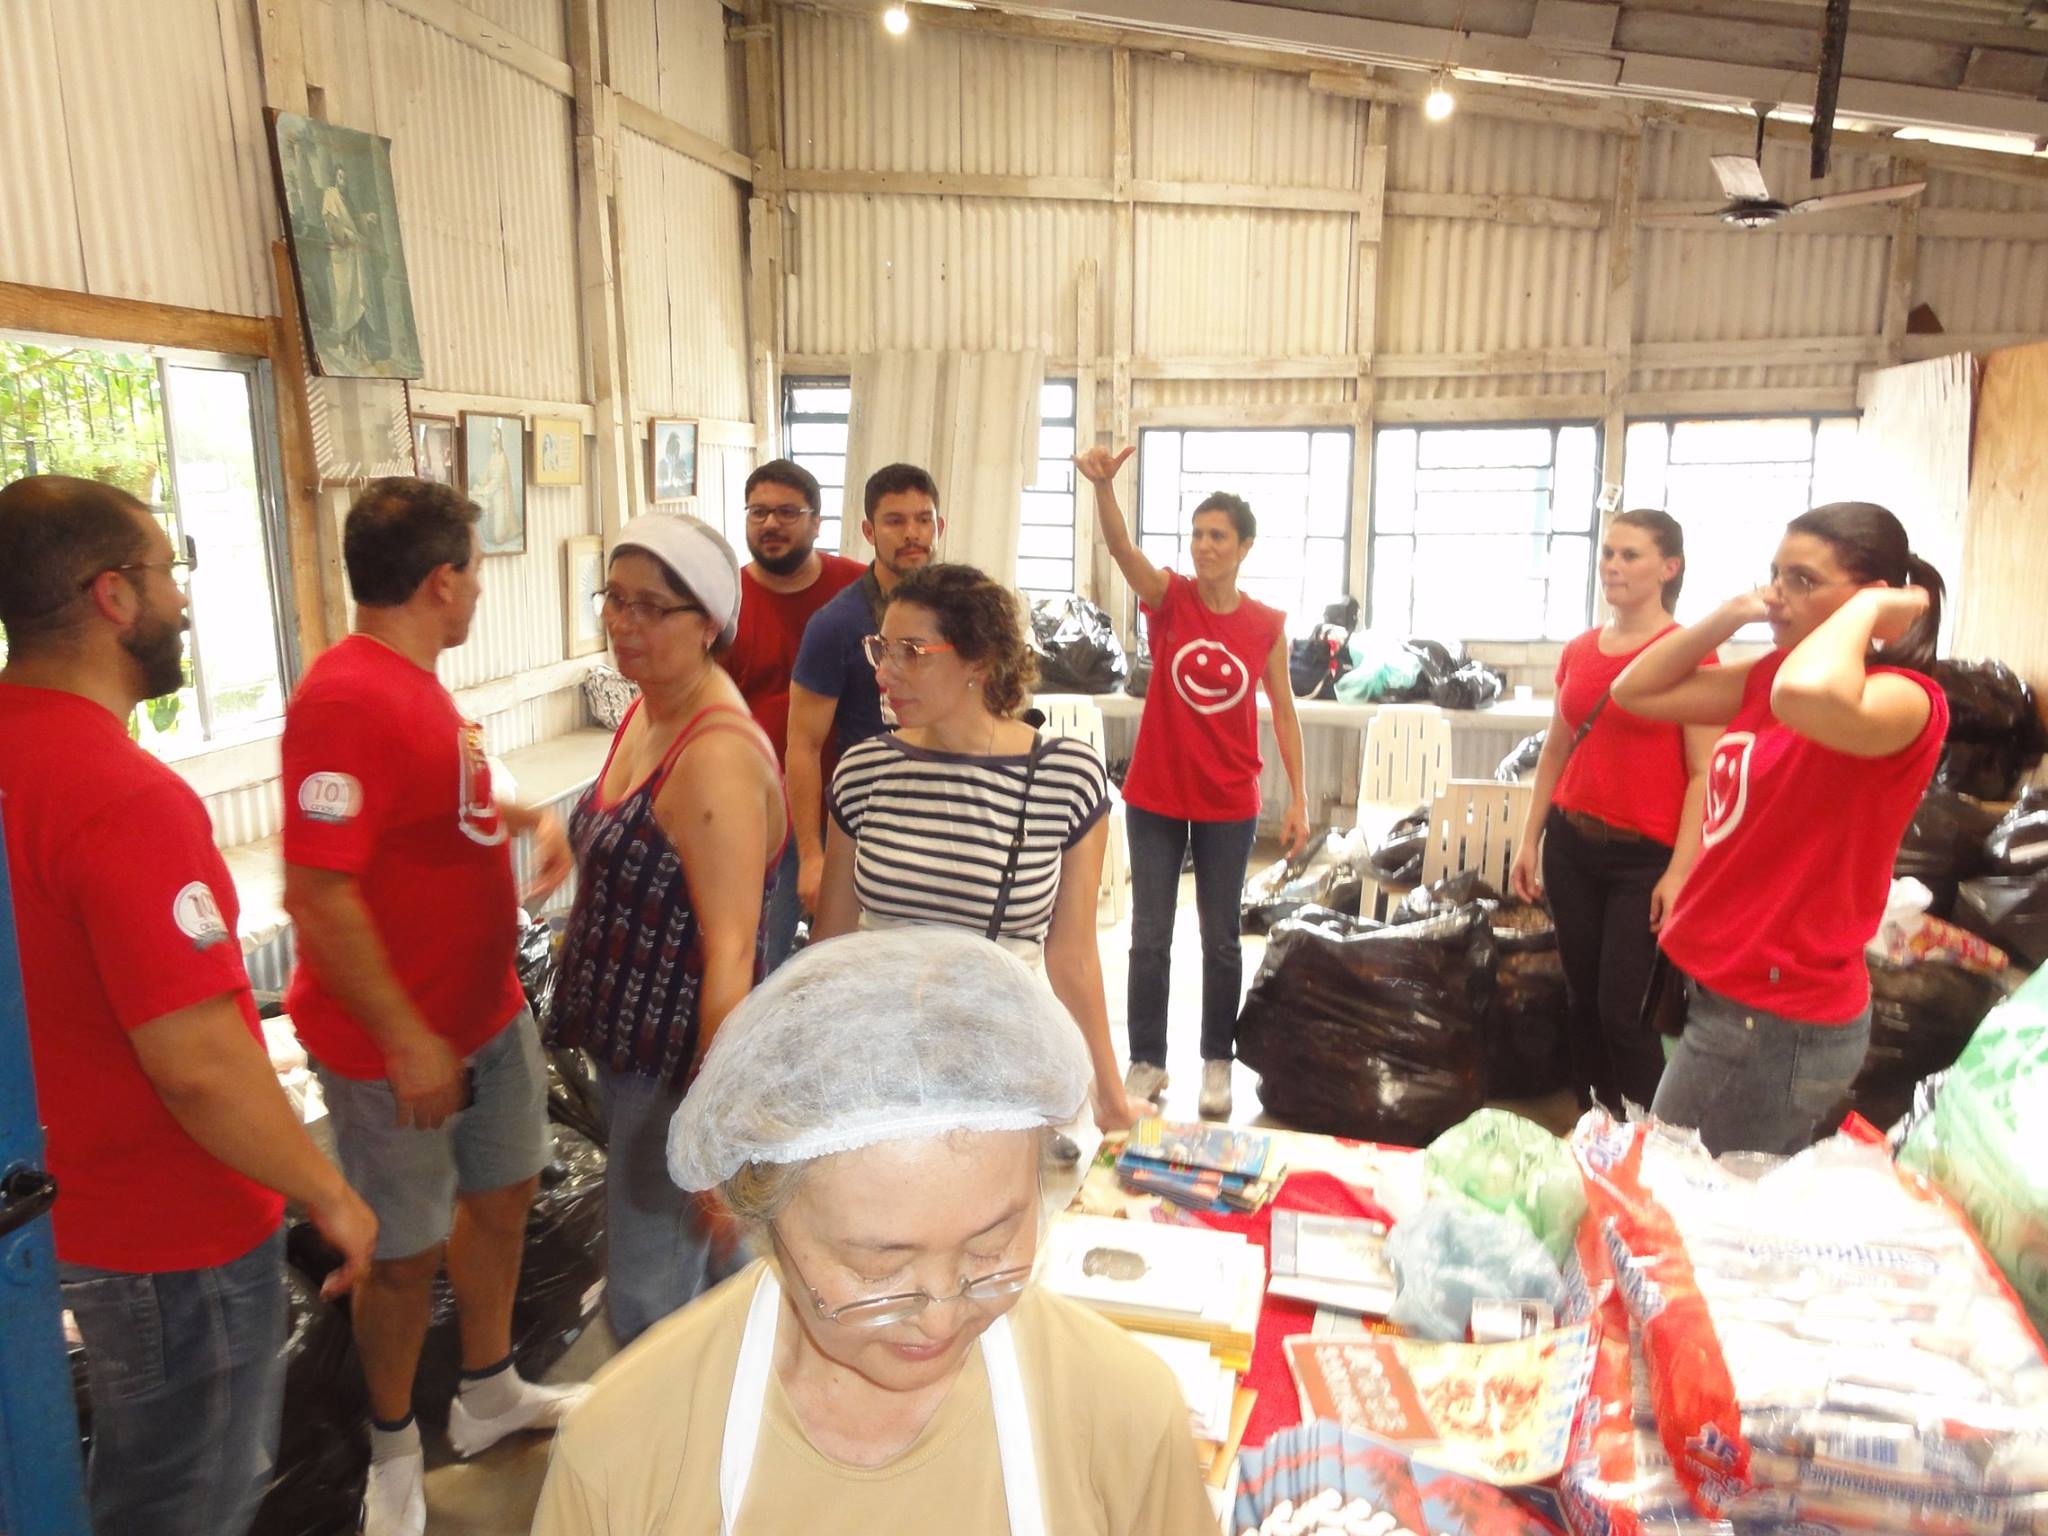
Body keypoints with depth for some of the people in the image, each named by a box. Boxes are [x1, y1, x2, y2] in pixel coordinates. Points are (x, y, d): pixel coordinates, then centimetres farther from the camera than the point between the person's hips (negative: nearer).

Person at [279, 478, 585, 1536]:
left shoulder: (415, 684, 6)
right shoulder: (345, 697, -25)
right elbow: (317, 892, -27)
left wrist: (530, 816, 5)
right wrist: (407, 1039, -23)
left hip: (489, 1011, 9)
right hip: (400, 1042, -9)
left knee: (501, 1194, 22)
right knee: (408, 1253, 10)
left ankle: (489, 1396, 45)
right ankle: (394, 1447, 36)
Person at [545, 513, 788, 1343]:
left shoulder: (717, 757, -25)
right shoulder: (644, 715, 4)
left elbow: (731, 952, -28)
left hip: (681, 1066, -9)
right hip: (627, 1048, 9)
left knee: (649, 1308, 5)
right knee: (705, 1272, 26)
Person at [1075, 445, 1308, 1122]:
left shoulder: (1269, 625, -2)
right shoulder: (1169, 596, -5)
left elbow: (1283, 713, 3)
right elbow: (1120, 547, -24)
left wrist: (1298, 800, -2)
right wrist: (1103, 485, -44)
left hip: (1228, 805, 1)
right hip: (1155, 796, 0)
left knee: (1221, 940, 11)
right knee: (1149, 937, 7)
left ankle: (1217, 1064, 26)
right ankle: (1147, 1062, 21)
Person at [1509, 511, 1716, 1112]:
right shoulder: (1577, 651, 8)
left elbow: (1704, 773, -12)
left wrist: (1680, 871, -17)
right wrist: (1529, 841, 12)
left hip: (1645, 857, -5)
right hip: (1571, 845, 6)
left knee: (1625, 1011, -4)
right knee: (1582, 1000, 12)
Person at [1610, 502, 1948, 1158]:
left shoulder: (1904, 699, -20)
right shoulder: (1770, 678, 5)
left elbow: (1808, 692, -44)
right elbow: (1636, 692, 8)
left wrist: (1866, 608, -24)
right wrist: (1731, 614, -2)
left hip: (1780, 1020, -9)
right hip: (1727, 988, 9)